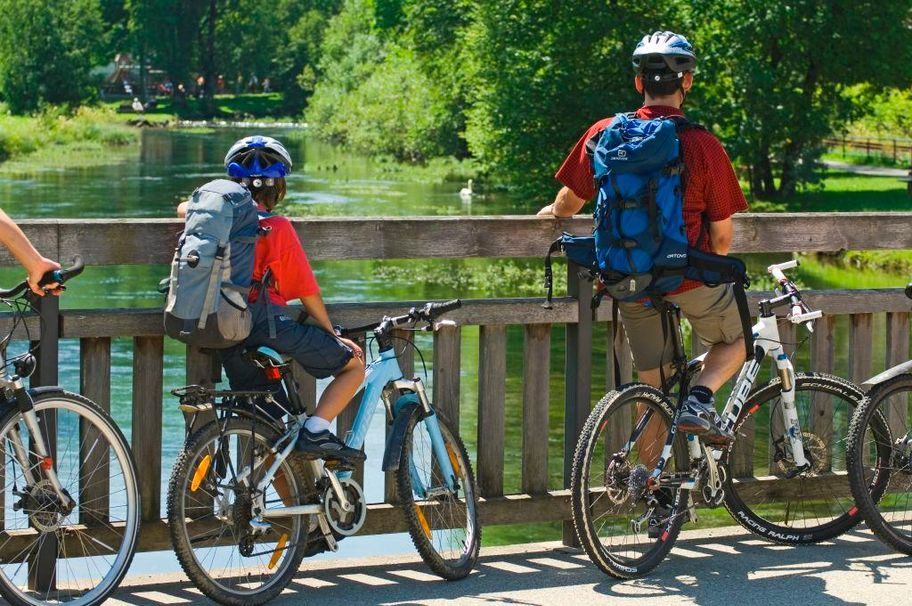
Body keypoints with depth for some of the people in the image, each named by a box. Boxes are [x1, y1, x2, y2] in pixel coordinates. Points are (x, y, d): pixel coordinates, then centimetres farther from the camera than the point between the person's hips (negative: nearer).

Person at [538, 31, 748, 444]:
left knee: (654, 388, 18)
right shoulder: (703, 146, -11)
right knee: (738, 337, 22)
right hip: (688, 280, -4)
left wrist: (550, 213, 30)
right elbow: (721, 237, -5)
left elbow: (568, 204, 6)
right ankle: (700, 398, -3)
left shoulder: (604, 134, -3)